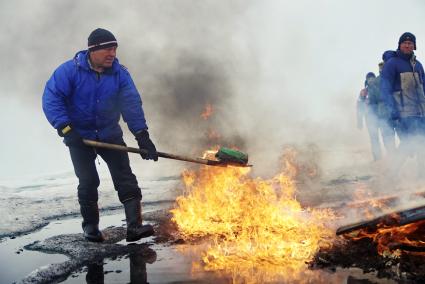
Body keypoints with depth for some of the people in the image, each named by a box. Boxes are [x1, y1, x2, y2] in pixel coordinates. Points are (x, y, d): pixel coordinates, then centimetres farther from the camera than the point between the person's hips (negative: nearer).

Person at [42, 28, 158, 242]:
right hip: (79, 136, -2)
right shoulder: (70, 70, -15)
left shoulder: (119, 74, -7)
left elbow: (132, 104, -14)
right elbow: (51, 98, -17)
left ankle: (134, 225, -5)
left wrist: (142, 136, -24)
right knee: (88, 182, -1)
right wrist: (65, 128, -26)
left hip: (110, 134, 3)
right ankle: (90, 225, 18)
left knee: (125, 178, -6)